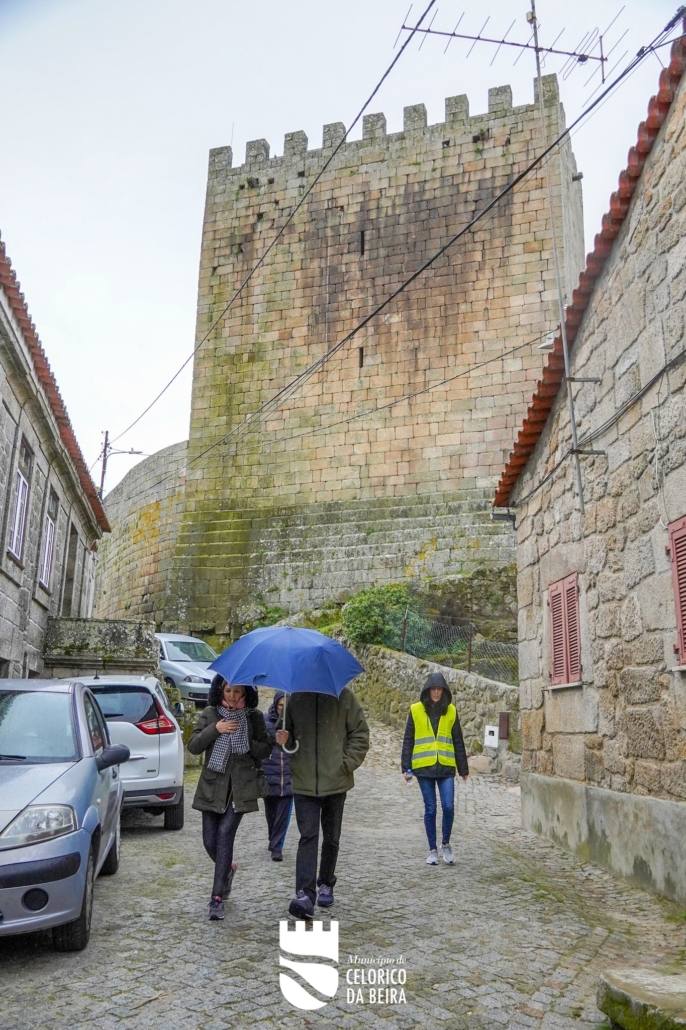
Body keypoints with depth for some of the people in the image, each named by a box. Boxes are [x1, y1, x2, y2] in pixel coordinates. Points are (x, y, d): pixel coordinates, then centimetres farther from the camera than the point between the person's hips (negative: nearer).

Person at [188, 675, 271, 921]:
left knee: (225, 833, -14)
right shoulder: (210, 714, 3)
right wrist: (215, 729, -17)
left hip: (241, 787, -2)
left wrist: (247, 743, -14)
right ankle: (227, 869, 37)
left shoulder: (254, 717, 2)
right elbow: (193, 746, -3)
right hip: (213, 785, 2)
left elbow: (266, 750, 4)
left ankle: (217, 898, -8)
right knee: (210, 841, 4)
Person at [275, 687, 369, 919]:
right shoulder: (296, 698, 2)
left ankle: (326, 885, 33)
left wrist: (347, 764, -10)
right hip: (304, 783, 0)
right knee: (308, 836, -8)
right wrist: (285, 741, -8)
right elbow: (291, 733, 15)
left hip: (335, 782, 0)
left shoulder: (343, 696, -6)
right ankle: (305, 894, -9)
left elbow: (360, 733, -3)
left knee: (331, 838, 15)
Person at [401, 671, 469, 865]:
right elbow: (408, 740, 2)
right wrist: (406, 767, -3)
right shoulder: (416, 710, 0)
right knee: (430, 809, 4)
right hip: (424, 768, -1)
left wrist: (463, 768, 9)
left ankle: (445, 844, 16)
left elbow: (458, 742, 10)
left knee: (448, 806, -7)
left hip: (446, 767, 1)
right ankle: (432, 850, 18)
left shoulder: (451, 711, 6)